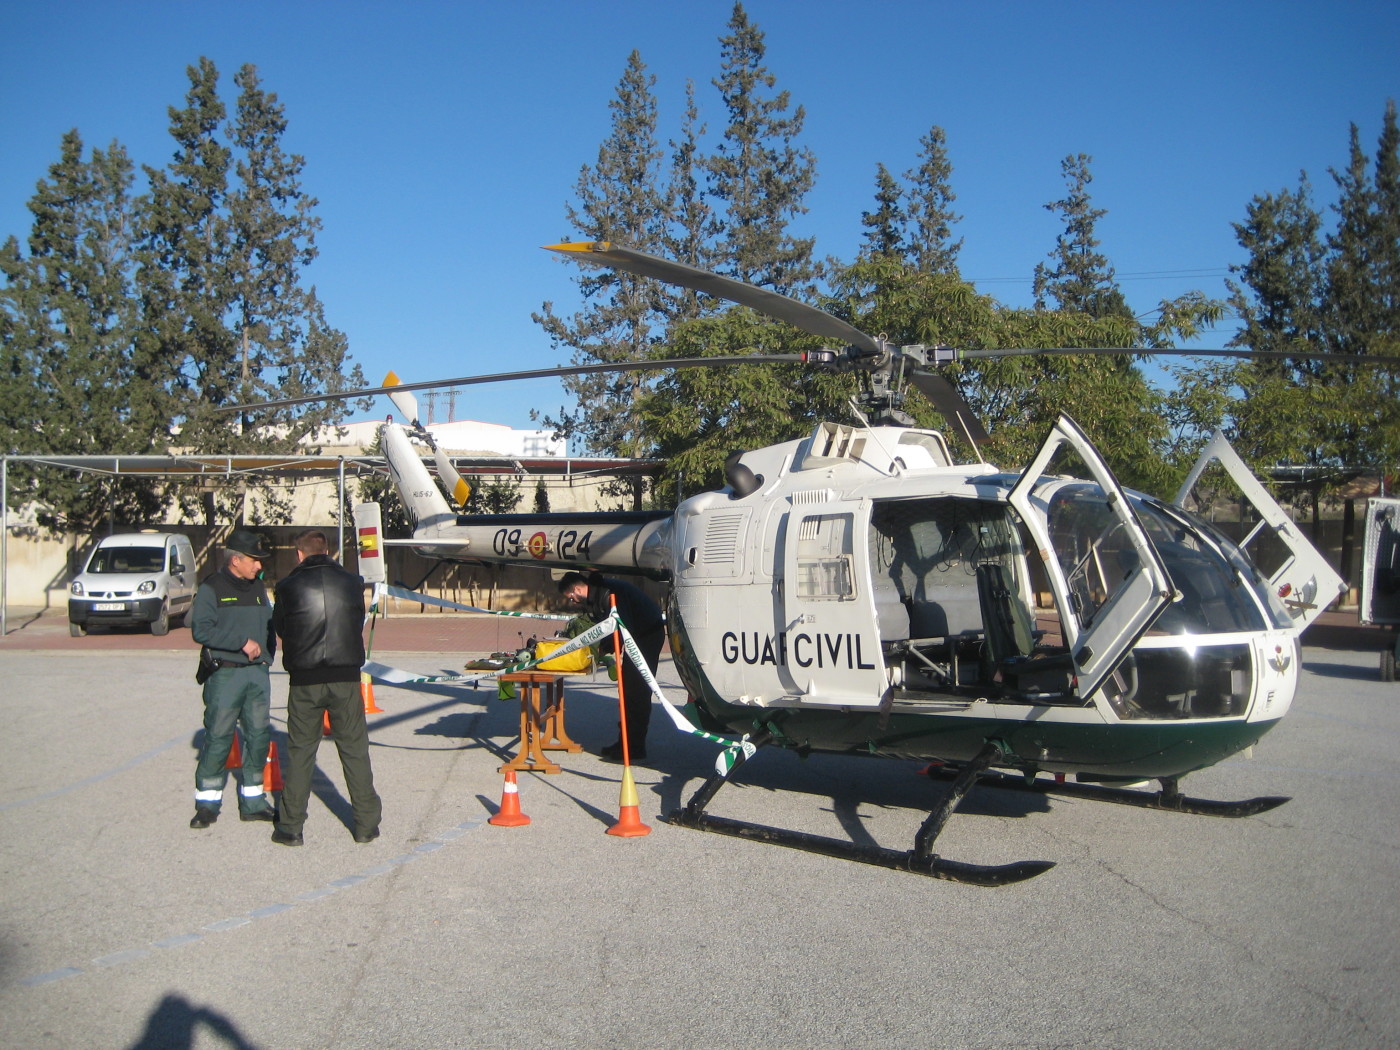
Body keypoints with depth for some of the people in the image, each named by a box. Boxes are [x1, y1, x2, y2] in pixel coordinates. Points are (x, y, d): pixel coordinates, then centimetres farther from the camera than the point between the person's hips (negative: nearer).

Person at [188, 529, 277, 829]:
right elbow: (200, 629, -14)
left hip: (257, 673, 6)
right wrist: (242, 642, -17)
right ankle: (207, 803, 7)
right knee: (218, 737, -4)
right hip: (225, 673, -6)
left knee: (258, 736, 7)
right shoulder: (211, 588, -3)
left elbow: (270, 624, 20)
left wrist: (267, 654, 4)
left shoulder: (257, 587, 16)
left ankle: (253, 801, 17)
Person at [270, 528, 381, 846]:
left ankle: (291, 827, 15)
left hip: (304, 681, -1)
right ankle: (366, 824, 12)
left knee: (300, 752, 11)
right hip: (346, 678, 1)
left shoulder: (288, 586, -2)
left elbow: (280, 628, 9)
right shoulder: (351, 582, 2)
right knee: (355, 750, 8)